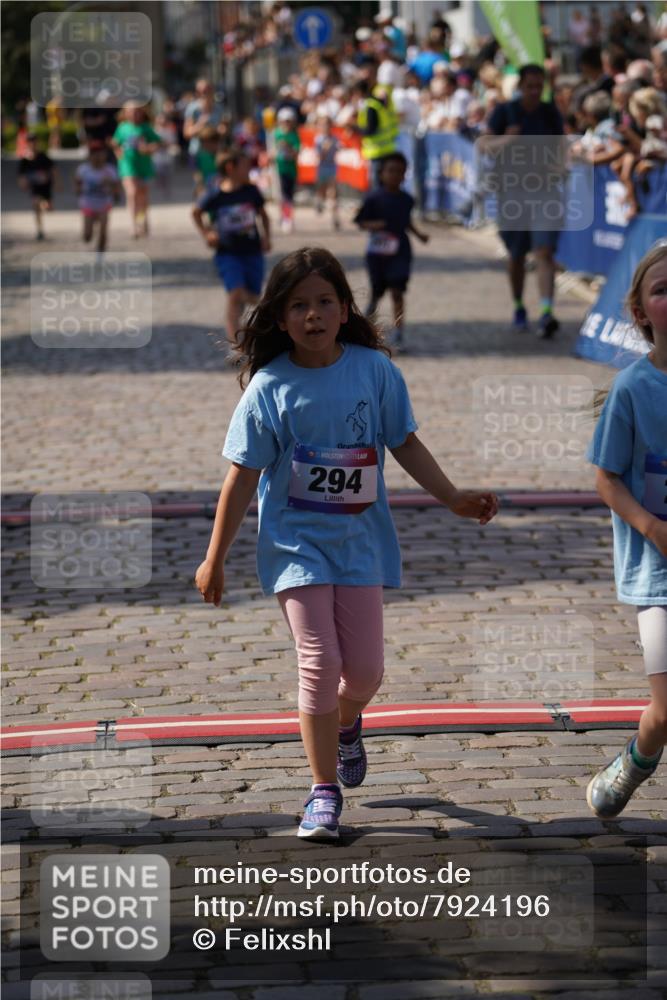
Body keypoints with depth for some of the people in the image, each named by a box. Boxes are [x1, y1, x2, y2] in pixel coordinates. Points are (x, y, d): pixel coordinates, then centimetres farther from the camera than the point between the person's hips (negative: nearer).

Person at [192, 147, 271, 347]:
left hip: (252, 251, 3)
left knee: (252, 296, 5)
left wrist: (266, 237, 4)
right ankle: (233, 335, -12)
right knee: (236, 293, -19)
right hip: (227, 253, -3)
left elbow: (263, 214, 15)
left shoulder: (251, 191, -1)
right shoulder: (214, 196, -8)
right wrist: (205, 233, -1)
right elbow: (196, 213, 10)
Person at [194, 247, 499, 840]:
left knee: (364, 670, 2)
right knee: (319, 664, -10)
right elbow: (243, 477, -4)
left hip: (361, 539, 2)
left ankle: (346, 726, 39)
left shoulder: (374, 369, -4)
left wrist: (455, 499, 1)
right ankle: (325, 790, 5)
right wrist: (214, 561, -1)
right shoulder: (269, 388, -8)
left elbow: (405, 444, 7)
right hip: (296, 542, -2)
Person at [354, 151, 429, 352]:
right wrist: (374, 226, -22)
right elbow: (361, 222, -4)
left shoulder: (407, 200, 4)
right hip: (377, 251, -2)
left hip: (400, 252, 2)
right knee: (376, 293, 10)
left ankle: (397, 334, -6)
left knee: (397, 291, -8)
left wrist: (419, 234, 9)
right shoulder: (374, 198, -7)